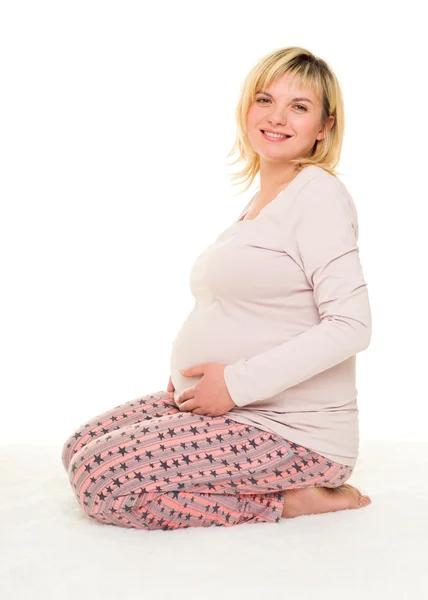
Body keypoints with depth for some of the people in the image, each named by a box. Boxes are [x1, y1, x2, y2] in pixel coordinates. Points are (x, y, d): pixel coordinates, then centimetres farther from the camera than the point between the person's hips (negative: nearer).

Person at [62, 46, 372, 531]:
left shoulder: (319, 192, -14)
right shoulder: (261, 198, 14)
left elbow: (350, 325, -22)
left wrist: (236, 382, -21)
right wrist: (192, 373, 6)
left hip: (291, 431, -10)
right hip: (232, 406, 10)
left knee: (101, 482, -17)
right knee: (79, 450, 9)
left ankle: (286, 501, -7)